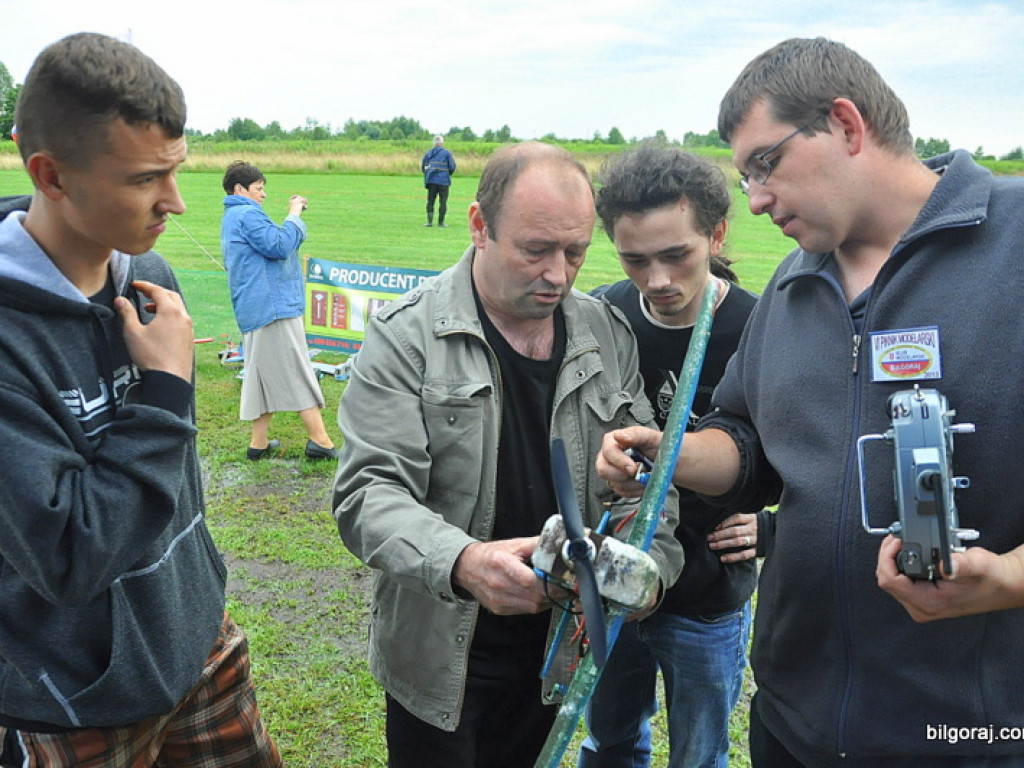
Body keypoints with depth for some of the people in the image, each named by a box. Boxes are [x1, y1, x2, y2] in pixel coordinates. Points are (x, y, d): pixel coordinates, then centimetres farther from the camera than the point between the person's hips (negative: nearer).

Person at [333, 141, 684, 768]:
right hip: (439, 654, -3)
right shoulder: (406, 336, -14)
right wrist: (460, 562, -39)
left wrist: (648, 562, -17)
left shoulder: (607, 334, -1)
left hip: (558, 646, 4)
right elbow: (368, 492, -20)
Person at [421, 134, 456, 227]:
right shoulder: (447, 153, 0)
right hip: (444, 180, -2)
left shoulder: (429, 152, 9)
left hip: (431, 180, 3)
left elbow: (423, 166, 9)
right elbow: (452, 166, -2)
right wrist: (449, 173, 17)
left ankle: (430, 221, -2)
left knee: (430, 201, 8)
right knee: (443, 202, 4)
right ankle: (441, 222, 4)